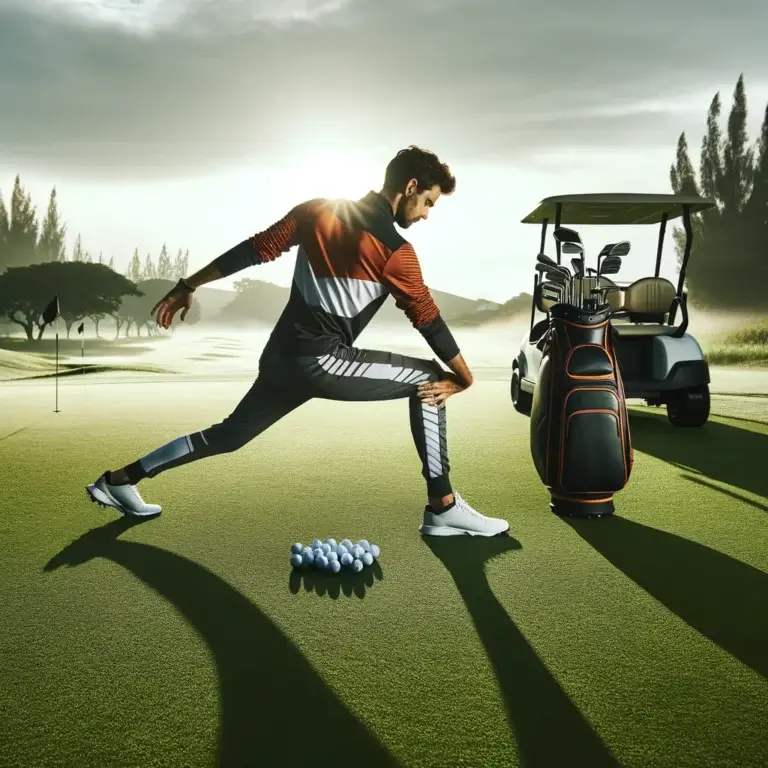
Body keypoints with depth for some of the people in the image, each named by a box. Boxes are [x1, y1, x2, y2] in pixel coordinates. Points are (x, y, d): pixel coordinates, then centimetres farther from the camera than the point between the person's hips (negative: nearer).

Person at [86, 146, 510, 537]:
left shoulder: (316, 210, 8)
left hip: (282, 358, 7)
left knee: (227, 435, 24)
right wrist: (465, 377, 6)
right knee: (428, 378, 2)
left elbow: (251, 251, 7)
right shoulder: (394, 250, -8)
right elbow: (428, 320, -4)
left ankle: (119, 479, 32)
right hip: (322, 362, -7)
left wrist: (187, 287, 12)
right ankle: (443, 508, -1)